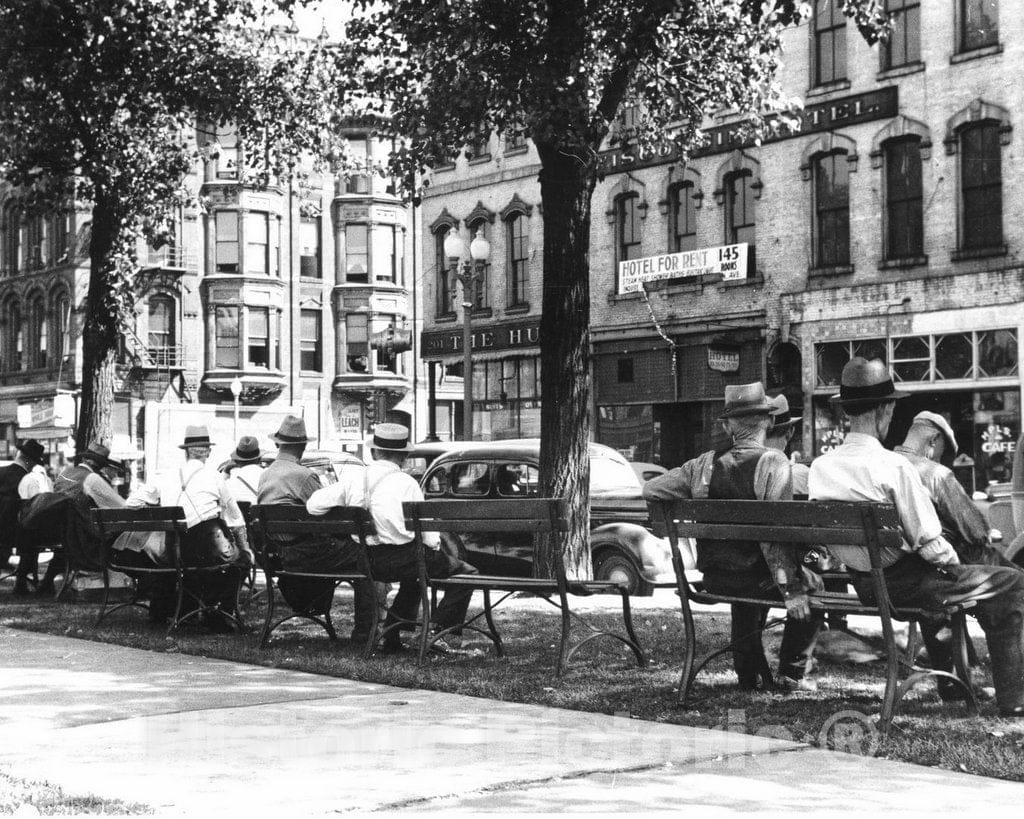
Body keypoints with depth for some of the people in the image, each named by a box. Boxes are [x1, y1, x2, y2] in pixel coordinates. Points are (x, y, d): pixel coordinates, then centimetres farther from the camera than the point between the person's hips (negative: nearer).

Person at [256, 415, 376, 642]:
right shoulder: (303, 474, -16)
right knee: (362, 556, -3)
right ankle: (364, 630, -8)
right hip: (305, 553, -9)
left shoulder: (265, 475, 11)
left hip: (279, 553, 9)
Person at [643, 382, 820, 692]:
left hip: (715, 579, 5)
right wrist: (791, 590, -17)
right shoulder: (772, 463, -14)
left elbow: (651, 489, 0)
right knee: (812, 586, 21)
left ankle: (750, 672, 39)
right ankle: (791, 673, 19)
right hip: (758, 577, -5)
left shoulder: (704, 464, -2)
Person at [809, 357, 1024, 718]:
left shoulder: (819, 467, -4)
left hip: (862, 585, 8)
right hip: (902, 583, -8)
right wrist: (954, 564, 0)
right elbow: (929, 544, -22)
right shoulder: (893, 466, -23)